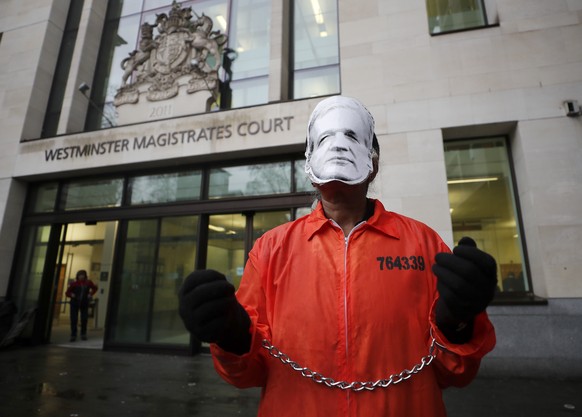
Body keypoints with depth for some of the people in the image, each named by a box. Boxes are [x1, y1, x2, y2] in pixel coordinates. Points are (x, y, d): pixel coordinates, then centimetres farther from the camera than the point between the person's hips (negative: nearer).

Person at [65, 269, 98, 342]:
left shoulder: (88, 283, 0)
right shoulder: (74, 283, -5)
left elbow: (95, 288, 16)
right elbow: (67, 293, 0)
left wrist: (91, 294, 2)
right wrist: (72, 295, -20)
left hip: (84, 304, 1)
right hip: (74, 303, -1)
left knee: (84, 319, 4)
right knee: (74, 320, -2)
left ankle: (83, 334, 20)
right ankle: (73, 335, 9)